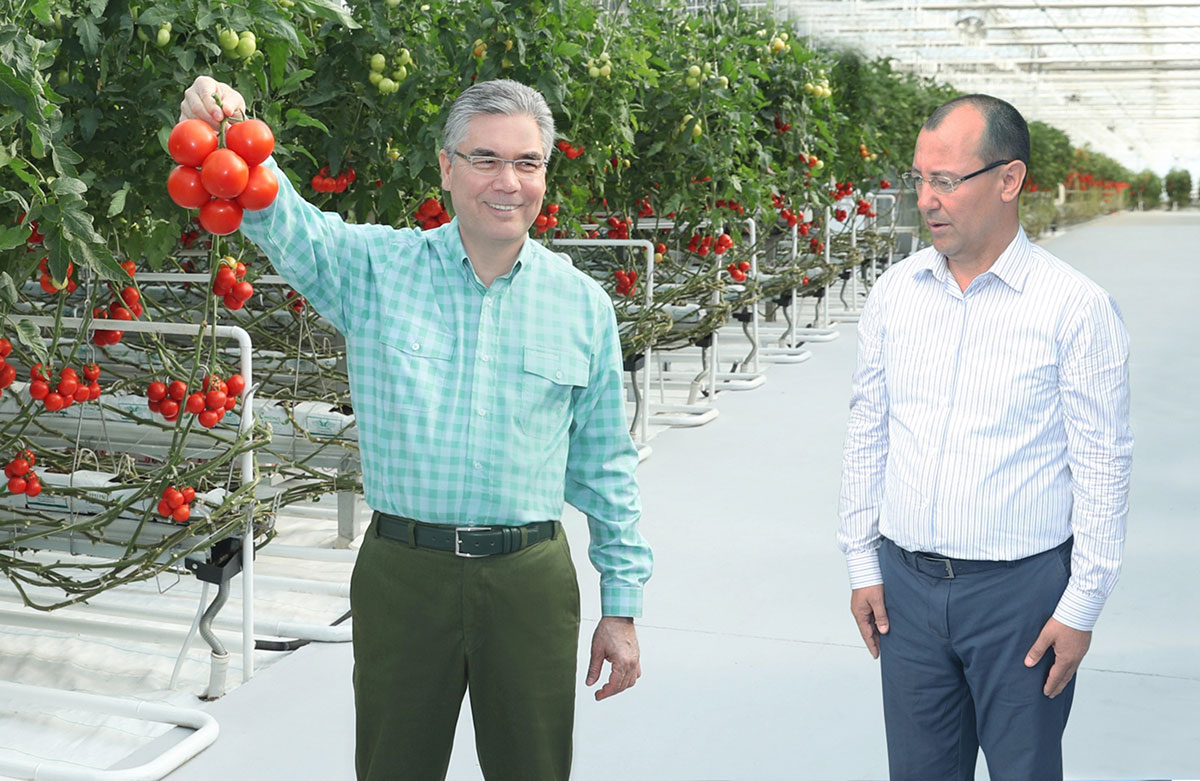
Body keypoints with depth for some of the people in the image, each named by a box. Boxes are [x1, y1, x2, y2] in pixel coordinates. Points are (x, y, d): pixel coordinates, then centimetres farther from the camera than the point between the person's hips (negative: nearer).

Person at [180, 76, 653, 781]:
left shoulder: (584, 304, 4)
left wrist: (623, 604, 7)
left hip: (530, 583, 1)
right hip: (401, 574, 0)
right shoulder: (378, 267, 0)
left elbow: (605, 464, 7)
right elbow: (284, 225, -18)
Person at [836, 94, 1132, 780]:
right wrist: (862, 564, 10)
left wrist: (1081, 610, -7)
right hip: (907, 583, 4)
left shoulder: (1077, 307, -10)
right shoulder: (895, 292, 3)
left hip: (1021, 591, -4)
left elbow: (1103, 470, -7)